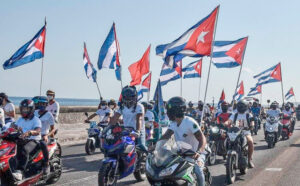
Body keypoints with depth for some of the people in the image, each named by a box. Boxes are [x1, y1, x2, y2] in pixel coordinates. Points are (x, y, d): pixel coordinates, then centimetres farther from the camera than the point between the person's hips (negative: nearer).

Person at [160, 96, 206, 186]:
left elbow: (202, 139, -29)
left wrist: (199, 152, -48)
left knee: (197, 170, -32)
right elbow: (166, 136, -6)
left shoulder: (190, 122, -21)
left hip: (194, 154, -7)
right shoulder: (173, 123, 4)